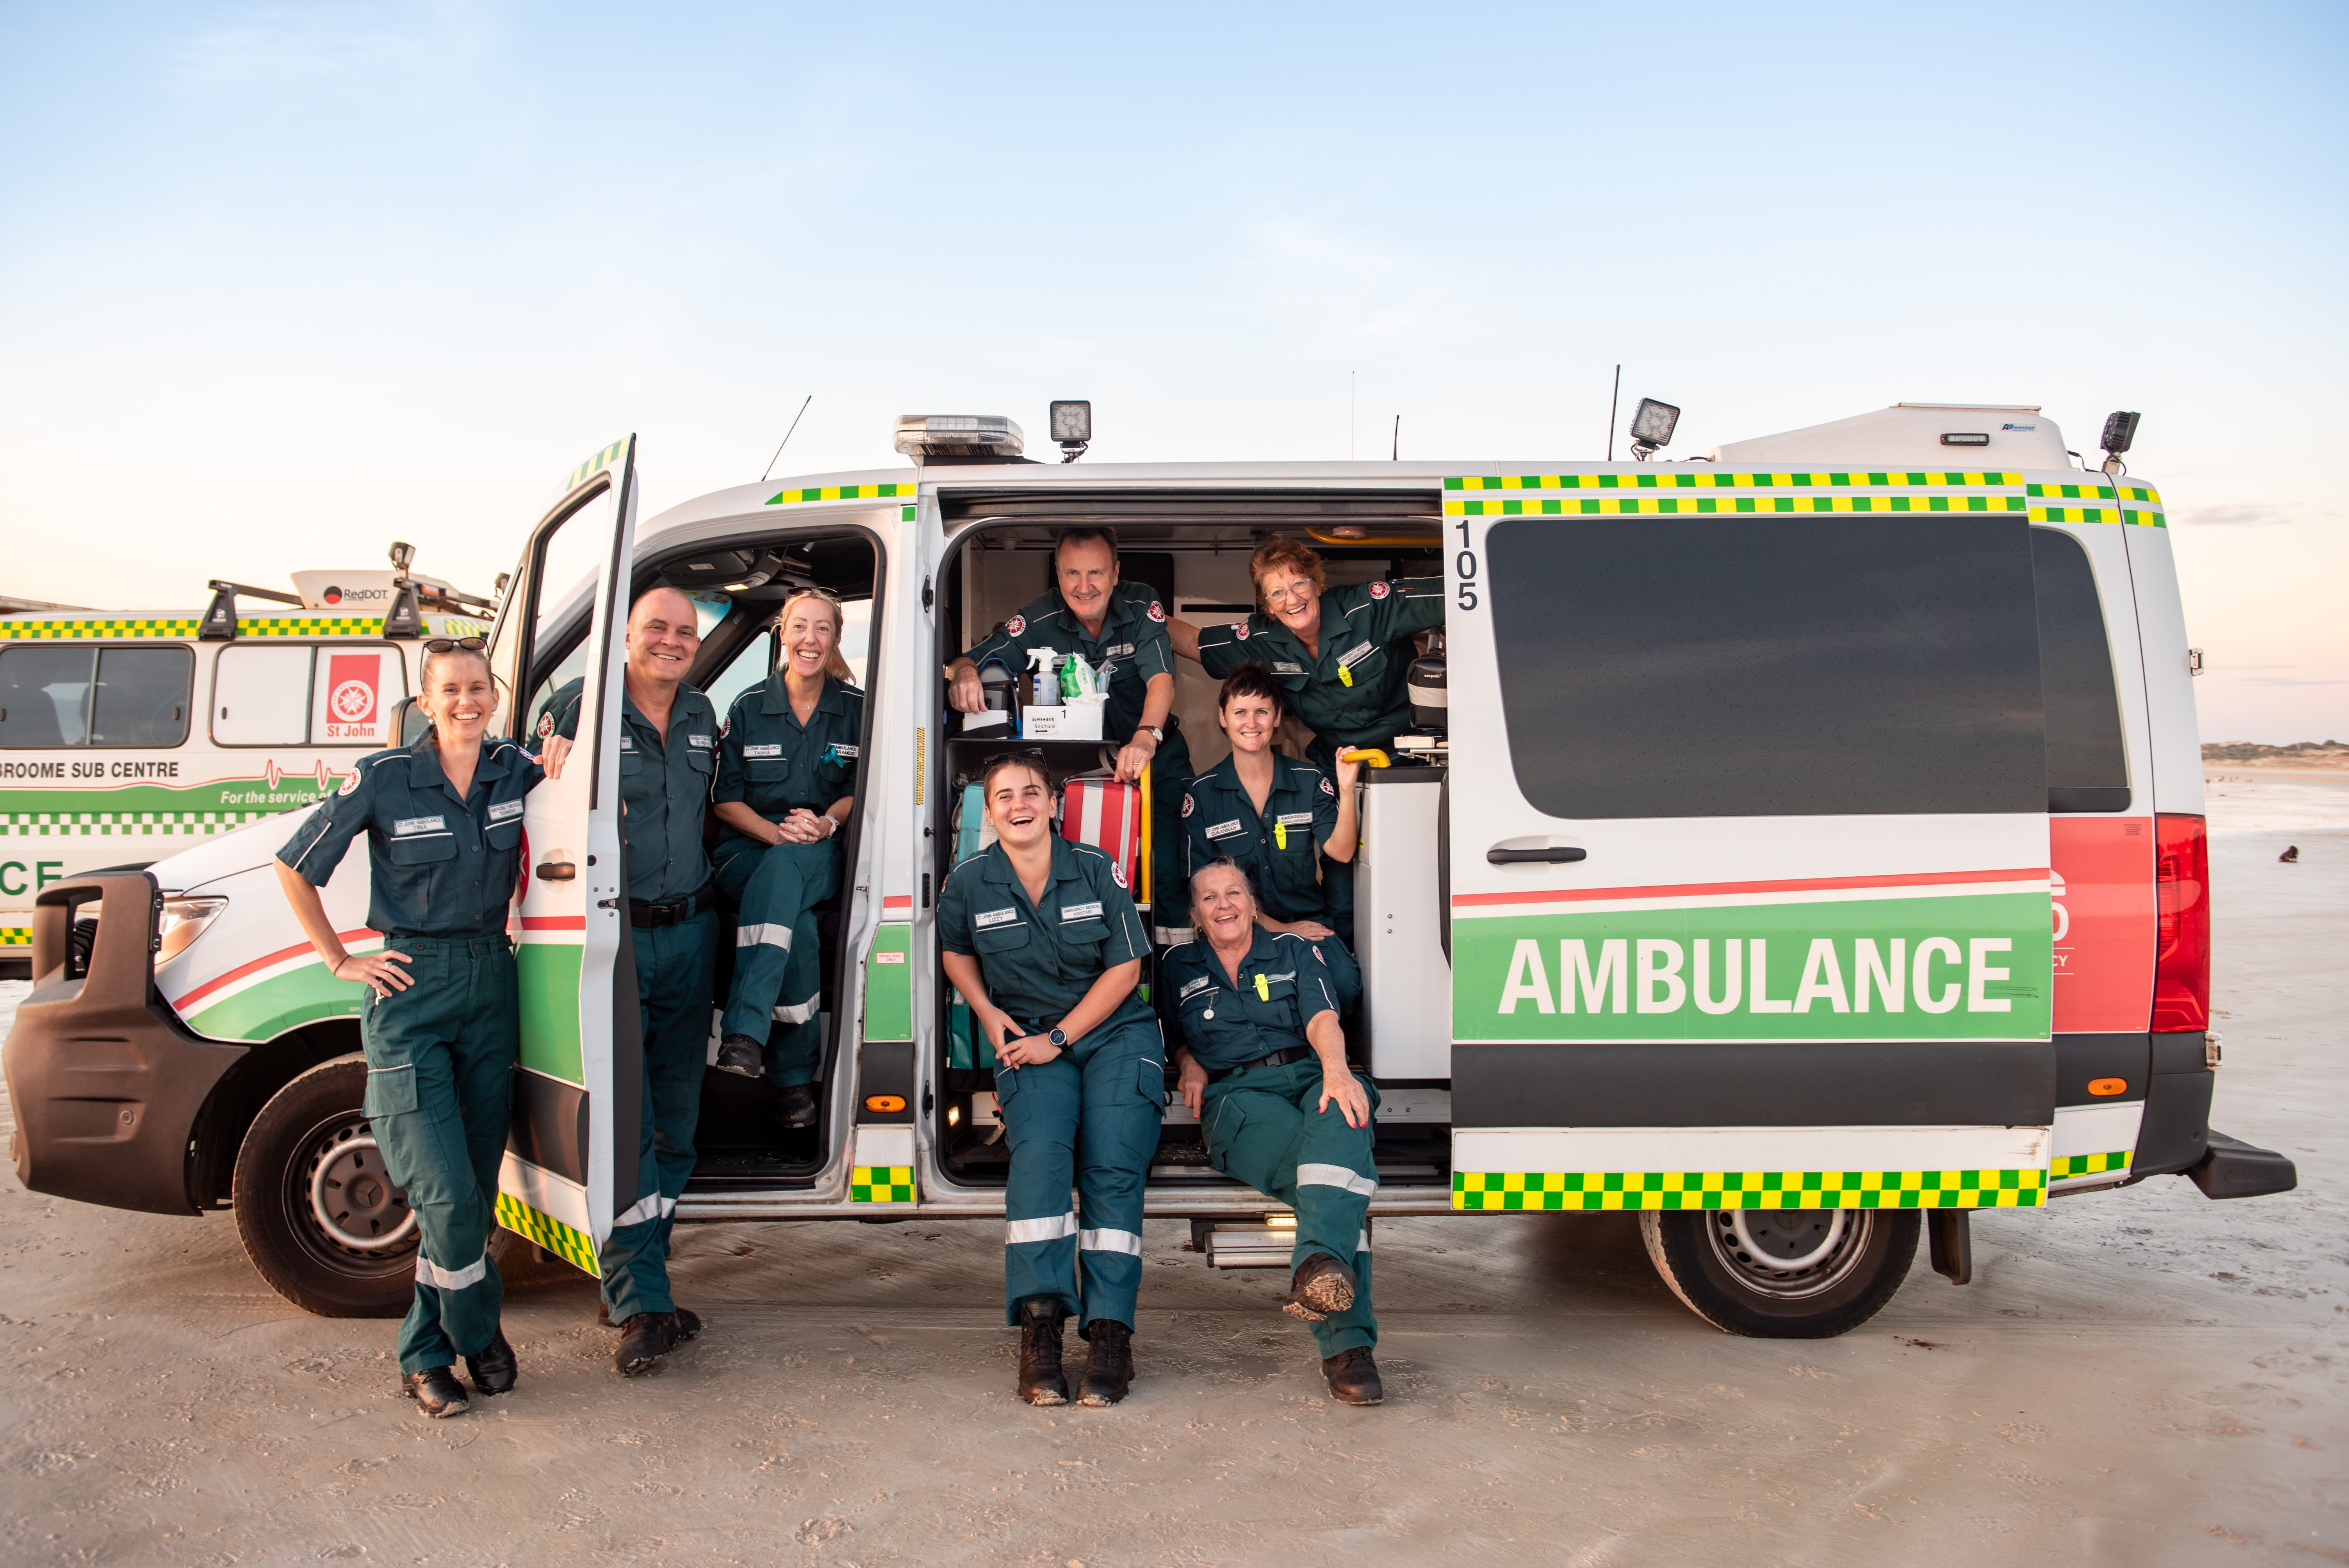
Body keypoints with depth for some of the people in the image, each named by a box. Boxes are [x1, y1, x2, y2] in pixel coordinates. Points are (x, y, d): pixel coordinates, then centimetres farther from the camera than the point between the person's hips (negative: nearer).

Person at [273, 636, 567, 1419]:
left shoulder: (515, 770, 2)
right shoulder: (384, 780, -7)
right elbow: (294, 868, 3)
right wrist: (341, 961, 2)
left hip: (491, 983, 4)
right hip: (410, 990, -4)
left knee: (475, 1187, 8)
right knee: (446, 1191, -10)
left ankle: (425, 1354, 23)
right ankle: (480, 1336, 13)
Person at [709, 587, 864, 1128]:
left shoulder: (856, 709, 8)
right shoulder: (748, 708, 7)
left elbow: (860, 792, 9)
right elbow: (727, 799, 5)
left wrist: (825, 823, -14)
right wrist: (776, 832, -14)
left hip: (822, 856, 0)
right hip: (749, 853, 0)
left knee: (784, 870, -39)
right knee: (797, 924, -35)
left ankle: (745, 1031, -45)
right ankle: (795, 1075, -29)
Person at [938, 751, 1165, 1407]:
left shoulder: (1097, 870, -3)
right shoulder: (968, 884, 1)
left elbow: (1125, 967, -1)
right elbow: (956, 952, 21)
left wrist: (1058, 1038, -8)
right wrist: (989, 1016, 4)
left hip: (1115, 1033, 0)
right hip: (1029, 1039, 0)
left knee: (1112, 1168, -20)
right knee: (1038, 1152, -27)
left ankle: (1110, 1331, -22)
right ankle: (1040, 1324, -30)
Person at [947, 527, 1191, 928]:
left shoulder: (1142, 605, -13)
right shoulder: (1041, 621, -9)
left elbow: (1161, 680, -25)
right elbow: (976, 659, -9)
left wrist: (1146, 738, -45)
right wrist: (964, 674, -36)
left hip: (1156, 755, -1)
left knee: (1170, 872, -12)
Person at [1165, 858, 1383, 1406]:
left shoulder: (1295, 951, 18)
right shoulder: (1179, 967, 22)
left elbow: (1322, 1018, 1)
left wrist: (1336, 1070, -21)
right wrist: (1188, 1064, 8)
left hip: (1309, 1075, 1)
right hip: (1236, 1095, -1)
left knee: (1342, 1118, -41)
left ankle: (1319, 1261, -62)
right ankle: (1346, 1343, -46)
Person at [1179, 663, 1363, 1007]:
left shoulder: (1310, 781, 6)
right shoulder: (1202, 794, 1)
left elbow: (1341, 851, -5)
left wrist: (1346, 790, -20)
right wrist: (1277, 928, -7)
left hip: (1309, 920, 1)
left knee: (1344, 982, -28)